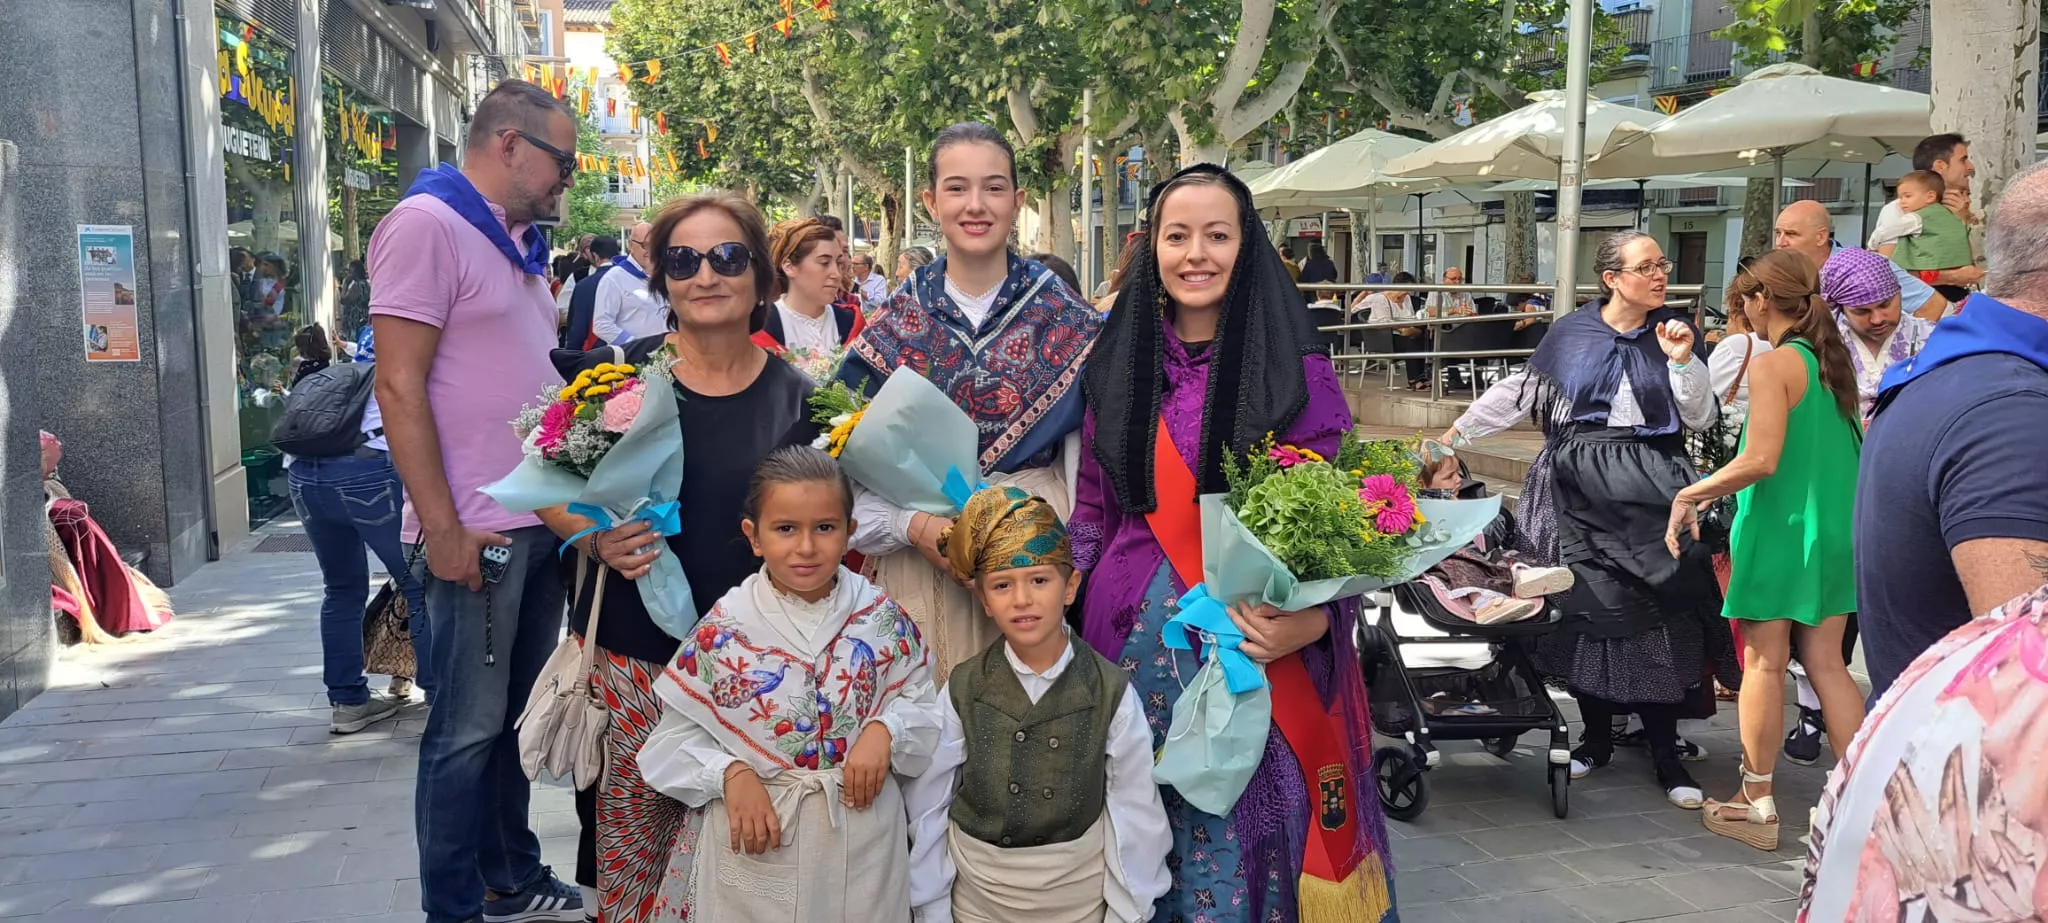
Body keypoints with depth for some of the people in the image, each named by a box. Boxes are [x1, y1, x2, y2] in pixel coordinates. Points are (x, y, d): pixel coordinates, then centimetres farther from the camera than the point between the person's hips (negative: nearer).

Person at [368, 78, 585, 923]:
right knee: (468, 731, 0)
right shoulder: (427, 224, -10)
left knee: (520, 715, 16)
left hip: (542, 519, 8)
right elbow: (399, 386, -16)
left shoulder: (519, 240, 15)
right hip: (476, 530, -8)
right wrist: (441, 528, -18)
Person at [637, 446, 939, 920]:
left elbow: (921, 704, 3)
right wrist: (730, 773, -18)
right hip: (756, 837, -1)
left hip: (864, 831, 2)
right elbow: (674, 737, -3)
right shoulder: (723, 629, -8)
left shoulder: (881, 617, -4)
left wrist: (884, 730, -15)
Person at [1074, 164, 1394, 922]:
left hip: (1264, 640, -3)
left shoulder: (1295, 367, -4)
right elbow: (1093, 509, 11)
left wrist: (1311, 619, -20)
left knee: (1251, 823, 5)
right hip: (1138, 638, 3)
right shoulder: (1118, 364, 7)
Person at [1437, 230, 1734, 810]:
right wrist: (1456, 434, 9)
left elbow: (1701, 419, 5)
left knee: (1657, 613, -6)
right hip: (1580, 485, 0)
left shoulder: (1673, 331, 6)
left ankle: (1665, 752, 2)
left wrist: (1682, 362, -10)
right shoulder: (1572, 332, 6)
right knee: (1587, 608, 2)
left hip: (1649, 488, 0)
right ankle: (1596, 737, 17)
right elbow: (1520, 391, 11)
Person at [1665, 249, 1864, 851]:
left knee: (1763, 663, 2)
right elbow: (1848, 449, 18)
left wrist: (1691, 495, -12)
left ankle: (1757, 804, 11)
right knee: (1825, 662, 12)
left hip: (1780, 526, -7)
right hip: (1837, 530, 7)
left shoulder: (1773, 365, -14)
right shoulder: (1833, 359, 9)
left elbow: (1761, 460, -23)